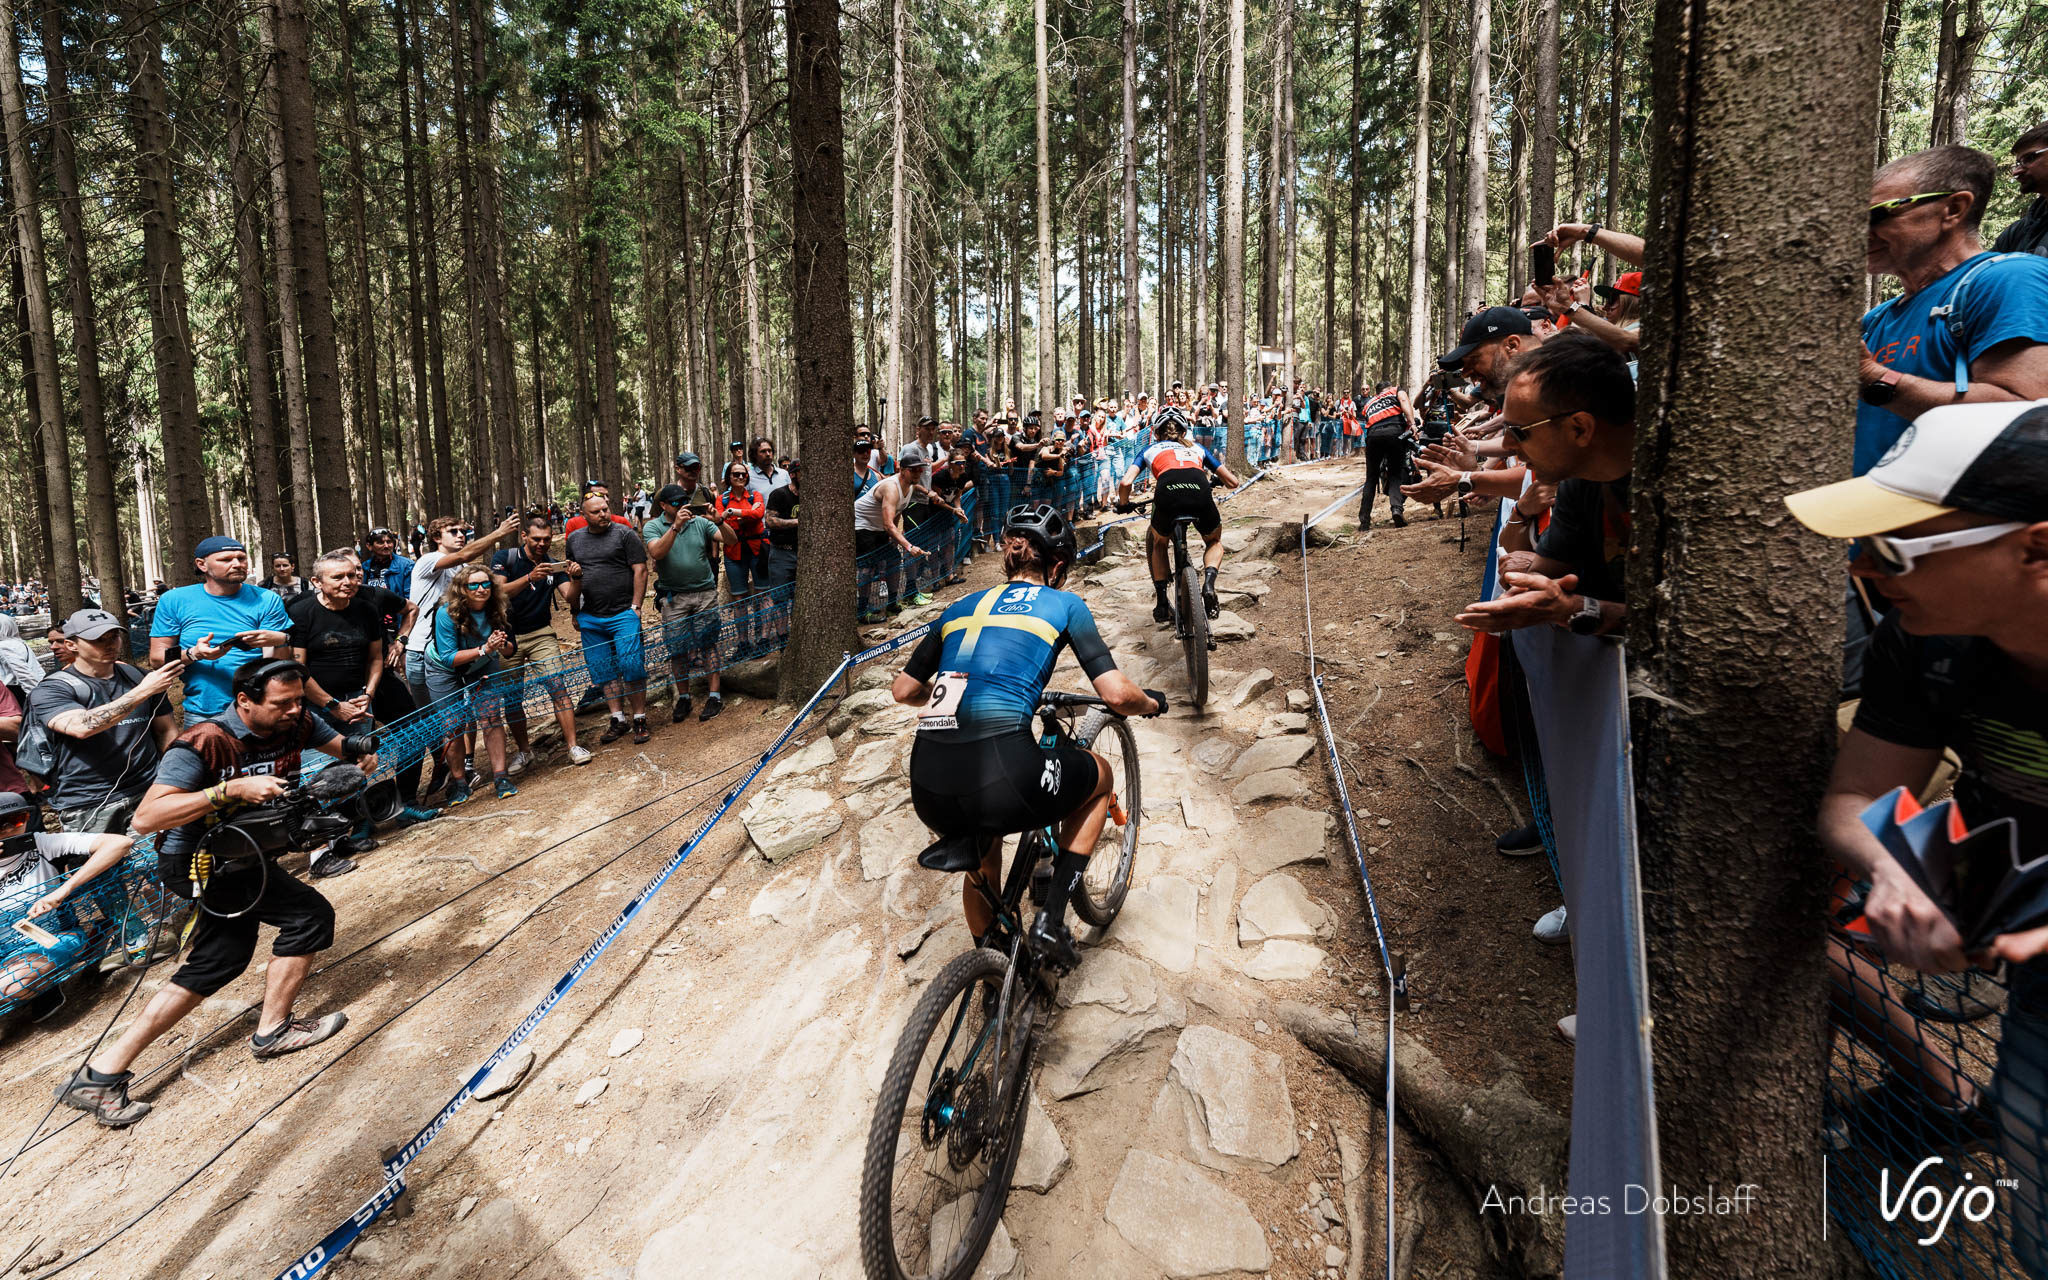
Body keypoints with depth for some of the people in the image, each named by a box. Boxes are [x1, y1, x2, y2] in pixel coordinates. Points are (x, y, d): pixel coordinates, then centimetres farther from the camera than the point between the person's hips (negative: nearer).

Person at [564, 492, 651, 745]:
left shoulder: (624, 534, -2)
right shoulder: (575, 539, 13)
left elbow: (640, 570, -6)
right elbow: (572, 579, 24)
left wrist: (635, 606, -10)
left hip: (623, 614, -5)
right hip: (590, 619, 5)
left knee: (632, 667, -8)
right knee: (603, 672, 7)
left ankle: (639, 719, 3)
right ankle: (617, 719, 16)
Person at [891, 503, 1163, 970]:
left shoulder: (961, 606, 21)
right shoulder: (1063, 604, 10)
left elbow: (902, 690, 28)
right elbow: (1116, 694, 3)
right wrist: (1152, 703, 25)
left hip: (929, 792, 5)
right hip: (1001, 777, -5)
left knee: (980, 856, 38)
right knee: (1100, 775, 27)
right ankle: (1052, 919, 19)